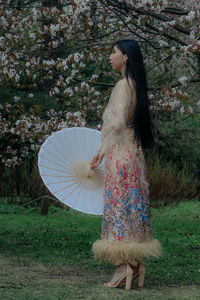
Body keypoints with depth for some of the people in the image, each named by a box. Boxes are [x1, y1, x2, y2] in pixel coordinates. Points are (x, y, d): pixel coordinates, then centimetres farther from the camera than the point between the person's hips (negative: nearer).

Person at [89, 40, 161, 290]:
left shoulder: (123, 84, -12)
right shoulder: (135, 85, 14)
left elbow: (118, 122, -22)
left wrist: (101, 150, -13)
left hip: (120, 153, -9)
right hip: (133, 150, 9)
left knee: (119, 205, -6)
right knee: (132, 206, 10)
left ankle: (124, 266, -6)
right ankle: (135, 263, 14)